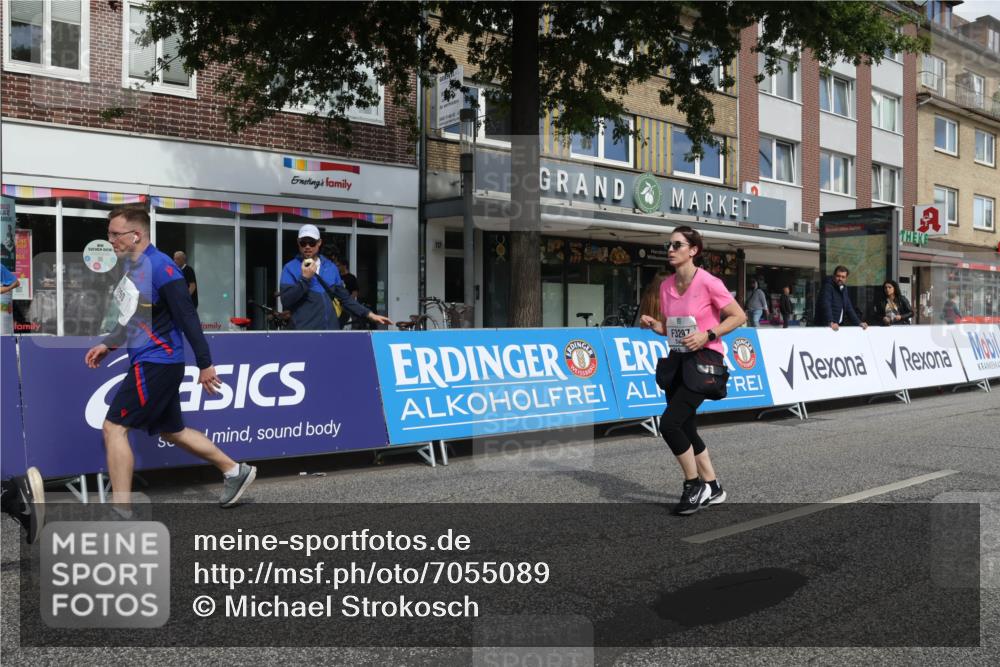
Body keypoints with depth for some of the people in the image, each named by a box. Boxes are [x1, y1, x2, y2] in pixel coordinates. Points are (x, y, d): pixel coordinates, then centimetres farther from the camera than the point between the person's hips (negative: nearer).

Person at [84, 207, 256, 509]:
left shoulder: (160, 266, -17)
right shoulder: (131, 266, 12)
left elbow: (188, 317, -18)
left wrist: (205, 364, -17)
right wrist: (107, 344, 17)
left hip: (157, 363, -10)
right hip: (147, 362, 10)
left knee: (114, 427, -9)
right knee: (172, 431, 17)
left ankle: (121, 513, -1)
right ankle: (235, 471, 30)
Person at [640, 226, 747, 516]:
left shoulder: (708, 282, -12)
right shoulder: (666, 286, 7)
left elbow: (739, 316, -8)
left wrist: (707, 335, -19)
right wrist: (652, 323, -4)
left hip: (704, 362, -7)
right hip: (677, 361, 8)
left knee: (669, 423, -17)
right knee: (686, 429, 11)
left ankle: (695, 485, 3)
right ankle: (712, 488, 28)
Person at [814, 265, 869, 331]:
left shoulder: (844, 289, 15)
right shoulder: (827, 286, -10)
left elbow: (849, 308, 20)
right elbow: (826, 305, -23)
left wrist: (859, 323, 11)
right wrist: (831, 323, -35)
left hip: (837, 327, 7)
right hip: (824, 326, -7)